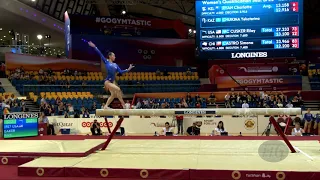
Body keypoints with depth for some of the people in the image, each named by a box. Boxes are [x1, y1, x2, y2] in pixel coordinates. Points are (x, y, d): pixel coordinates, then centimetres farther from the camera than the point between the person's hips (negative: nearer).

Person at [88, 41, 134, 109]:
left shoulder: (115, 64, 15)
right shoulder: (106, 61, 0)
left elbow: (120, 72, 10)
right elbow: (100, 54, -4)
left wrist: (128, 70, 3)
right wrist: (95, 47, -9)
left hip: (112, 82, 8)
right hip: (107, 81, -8)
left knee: (113, 94, 7)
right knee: (118, 89, -23)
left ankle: (106, 106, 17)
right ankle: (123, 104, -18)